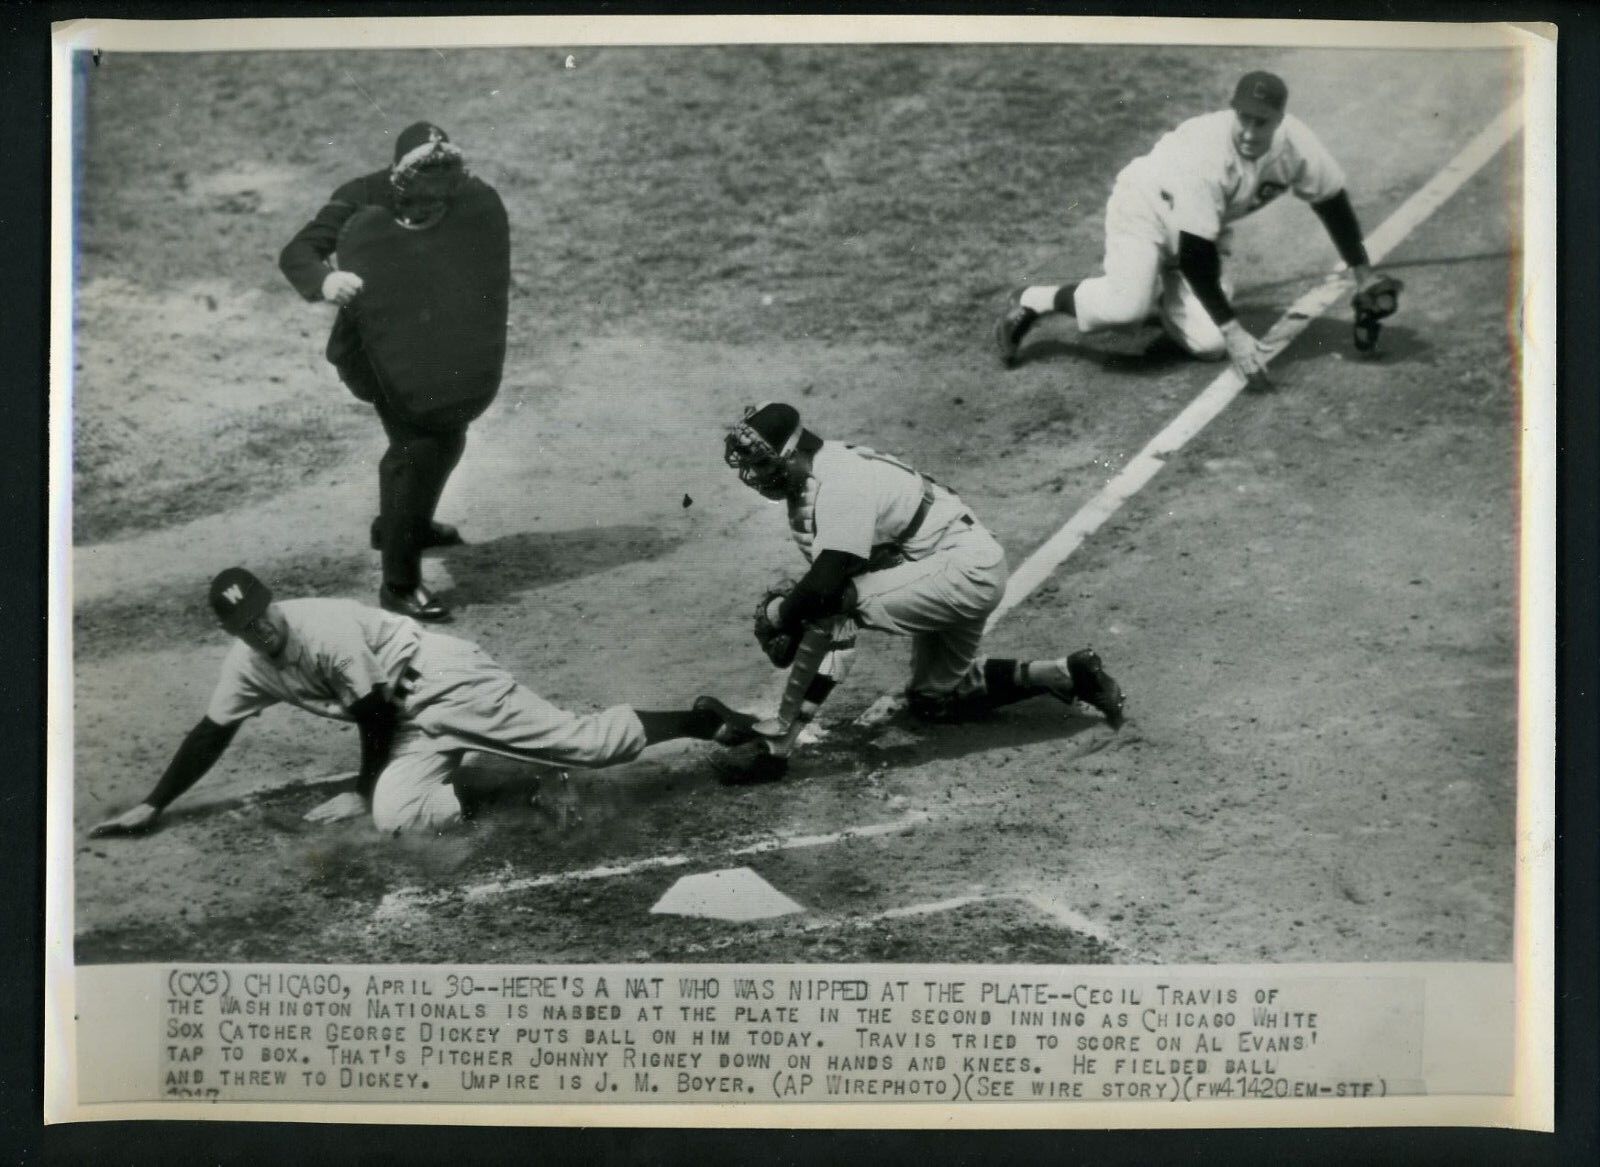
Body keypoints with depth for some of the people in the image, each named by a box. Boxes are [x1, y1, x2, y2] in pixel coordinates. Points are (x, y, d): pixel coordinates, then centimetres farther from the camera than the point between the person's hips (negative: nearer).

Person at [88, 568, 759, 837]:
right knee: (395, 817, -21)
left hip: (446, 681, -7)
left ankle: (706, 720, 1)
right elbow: (209, 737, 13)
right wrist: (151, 807, 11)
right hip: (415, 727, 7)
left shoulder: (325, 627, -21)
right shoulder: (247, 665, 3)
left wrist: (364, 790, -4)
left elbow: (374, 712, -14)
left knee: (585, 741, -13)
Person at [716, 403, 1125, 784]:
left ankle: (776, 742, -23)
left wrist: (777, 616, -15)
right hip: (955, 576, 11)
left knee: (833, 604, -26)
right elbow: (826, 571, 11)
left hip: (968, 570, -11)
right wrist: (788, 602, -7)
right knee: (933, 700, 21)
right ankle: (1069, 675, 24)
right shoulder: (808, 484, 4)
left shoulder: (840, 483, -26)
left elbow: (824, 584, -33)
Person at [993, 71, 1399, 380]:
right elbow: (1192, 255, -35)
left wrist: (1364, 276, 2)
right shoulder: (1206, 155, -37)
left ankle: (1161, 291, 20)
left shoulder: (1295, 144, -21)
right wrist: (1233, 330, -36)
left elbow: (1333, 202, -2)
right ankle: (1033, 302, -9)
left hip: (1206, 228, 6)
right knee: (1129, 305, -34)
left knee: (1210, 344, -11)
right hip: (1146, 207, -6)